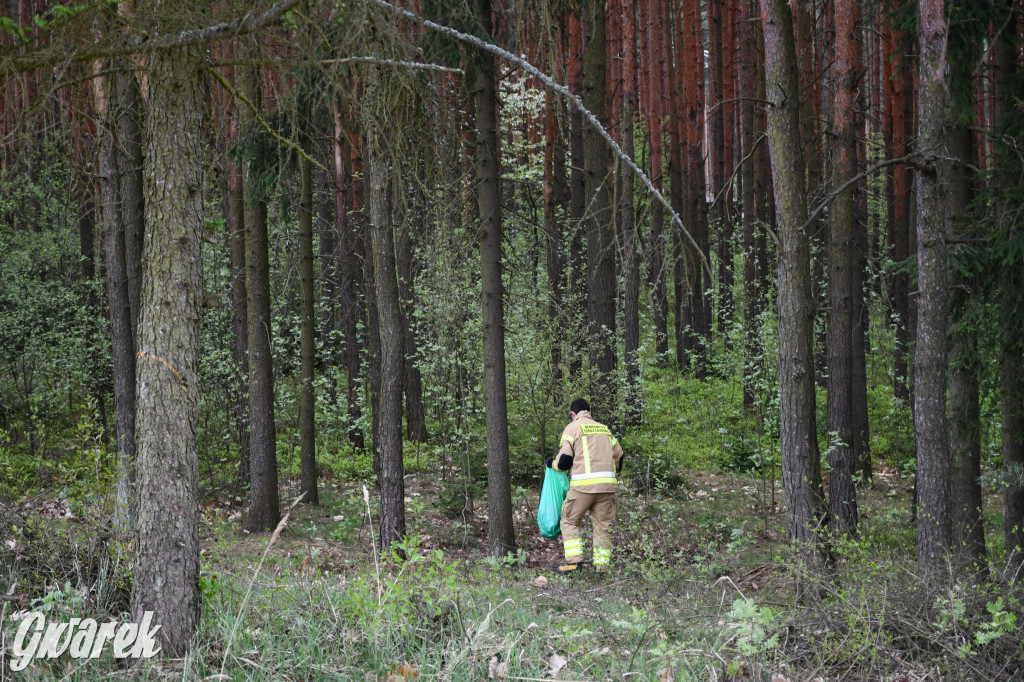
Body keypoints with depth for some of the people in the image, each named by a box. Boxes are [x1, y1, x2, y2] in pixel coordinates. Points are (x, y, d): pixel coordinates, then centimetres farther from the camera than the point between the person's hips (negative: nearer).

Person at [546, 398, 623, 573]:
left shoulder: (572, 428, 4)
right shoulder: (604, 429, 20)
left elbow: (564, 460, -3)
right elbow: (618, 456, 20)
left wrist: (553, 464, 18)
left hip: (583, 484, -4)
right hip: (607, 484, 4)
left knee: (570, 521, 7)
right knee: (603, 525, 10)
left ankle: (574, 561, -4)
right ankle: (602, 564, 5)